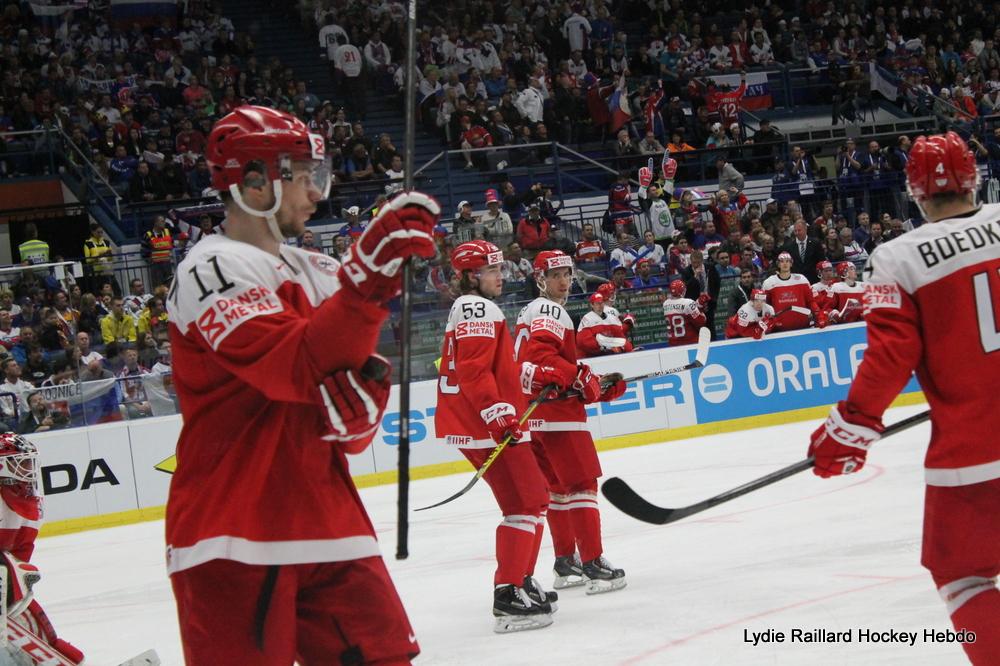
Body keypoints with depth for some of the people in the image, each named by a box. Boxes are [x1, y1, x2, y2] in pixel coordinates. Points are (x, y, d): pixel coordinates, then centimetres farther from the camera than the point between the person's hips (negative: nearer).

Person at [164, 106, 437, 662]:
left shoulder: (314, 273, 16)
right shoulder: (214, 271, -9)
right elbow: (299, 365, -24)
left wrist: (362, 397, -11)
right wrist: (369, 276, -33)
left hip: (327, 524, 8)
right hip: (236, 540, -8)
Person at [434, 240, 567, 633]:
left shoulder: (472, 309, 23)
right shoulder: (477, 309, -11)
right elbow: (474, 371, -23)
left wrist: (543, 376, 24)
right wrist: (499, 415, -29)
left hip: (487, 423, 11)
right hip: (484, 424, -11)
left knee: (532, 497, 20)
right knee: (526, 504, -13)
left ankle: (522, 581, 28)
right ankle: (509, 597, -20)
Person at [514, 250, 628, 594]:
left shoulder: (531, 311, 21)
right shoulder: (550, 311, -10)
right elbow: (540, 354, -27)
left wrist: (600, 388, 11)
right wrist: (582, 376, -24)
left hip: (532, 415, 10)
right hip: (556, 412, -10)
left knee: (557, 486, 16)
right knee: (582, 484, -9)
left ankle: (566, 563, 20)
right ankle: (593, 564, -14)